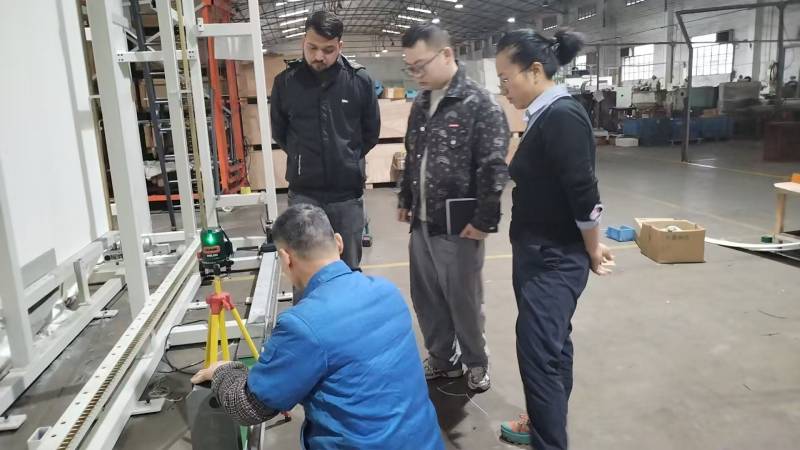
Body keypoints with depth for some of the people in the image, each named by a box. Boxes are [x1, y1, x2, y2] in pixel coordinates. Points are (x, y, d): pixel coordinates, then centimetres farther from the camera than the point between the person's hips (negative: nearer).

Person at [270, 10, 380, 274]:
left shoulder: (360, 81, -5)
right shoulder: (286, 81, -3)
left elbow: (371, 132, 9)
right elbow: (278, 131, 12)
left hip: (347, 191, 0)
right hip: (303, 192, 0)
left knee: (349, 268, 13)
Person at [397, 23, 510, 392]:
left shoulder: (480, 104, -13)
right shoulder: (421, 104, 10)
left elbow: (494, 168, -16)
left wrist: (485, 220, -17)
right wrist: (405, 201, 18)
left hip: (457, 228, -7)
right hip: (421, 224, 7)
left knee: (464, 302, 9)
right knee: (426, 299, 16)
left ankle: (475, 363, 32)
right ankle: (441, 358, 36)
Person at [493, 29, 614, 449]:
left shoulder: (563, 116, -20)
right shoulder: (544, 116, 9)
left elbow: (583, 194, -22)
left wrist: (593, 252, -9)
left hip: (556, 259, -9)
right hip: (538, 253, 9)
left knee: (538, 352, -6)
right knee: (552, 344, 20)